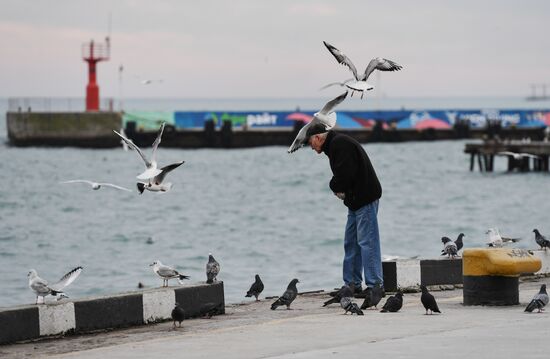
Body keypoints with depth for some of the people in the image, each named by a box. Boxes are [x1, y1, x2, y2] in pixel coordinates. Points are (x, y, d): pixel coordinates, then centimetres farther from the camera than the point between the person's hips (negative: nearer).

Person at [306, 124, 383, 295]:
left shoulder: (339, 143, -14)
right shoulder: (334, 145, 20)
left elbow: (346, 173, -23)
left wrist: (335, 187, -5)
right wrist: (338, 188, 0)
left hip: (365, 198, -11)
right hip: (356, 201, 11)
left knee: (367, 242, -11)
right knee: (351, 242, 13)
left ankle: (375, 285, -12)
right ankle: (352, 285, 17)